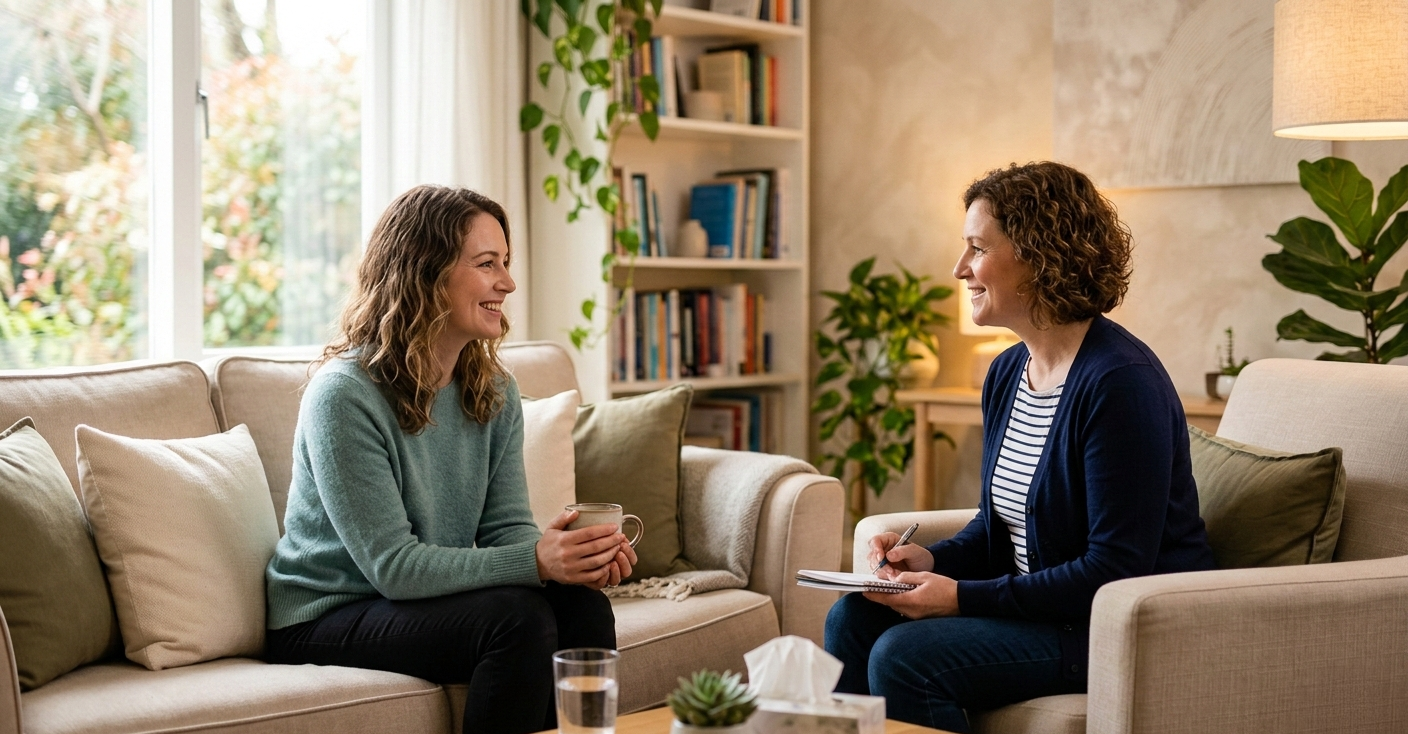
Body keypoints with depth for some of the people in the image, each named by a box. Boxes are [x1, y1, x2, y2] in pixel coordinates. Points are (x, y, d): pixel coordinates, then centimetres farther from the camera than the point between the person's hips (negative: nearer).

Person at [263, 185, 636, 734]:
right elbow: (392, 565, -24)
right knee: (517, 616, -28)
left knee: (581, 605, -19)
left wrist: (581, 557, -24)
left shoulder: (494, 392, 4)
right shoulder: (344, 395, -20)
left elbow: (508, 525, 0)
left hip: (429, 600, 7)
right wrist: (535, 561, -34)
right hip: (325, 620, -6)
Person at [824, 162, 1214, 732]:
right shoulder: (1007, 372, 8)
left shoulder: (1119, 383, -21)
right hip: (1034, 600, 9)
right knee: (854, 618, -5)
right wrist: (934, 560, -3)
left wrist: (963, 597, -22)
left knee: (903, 657, -23)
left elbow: (1116, 571, -23)